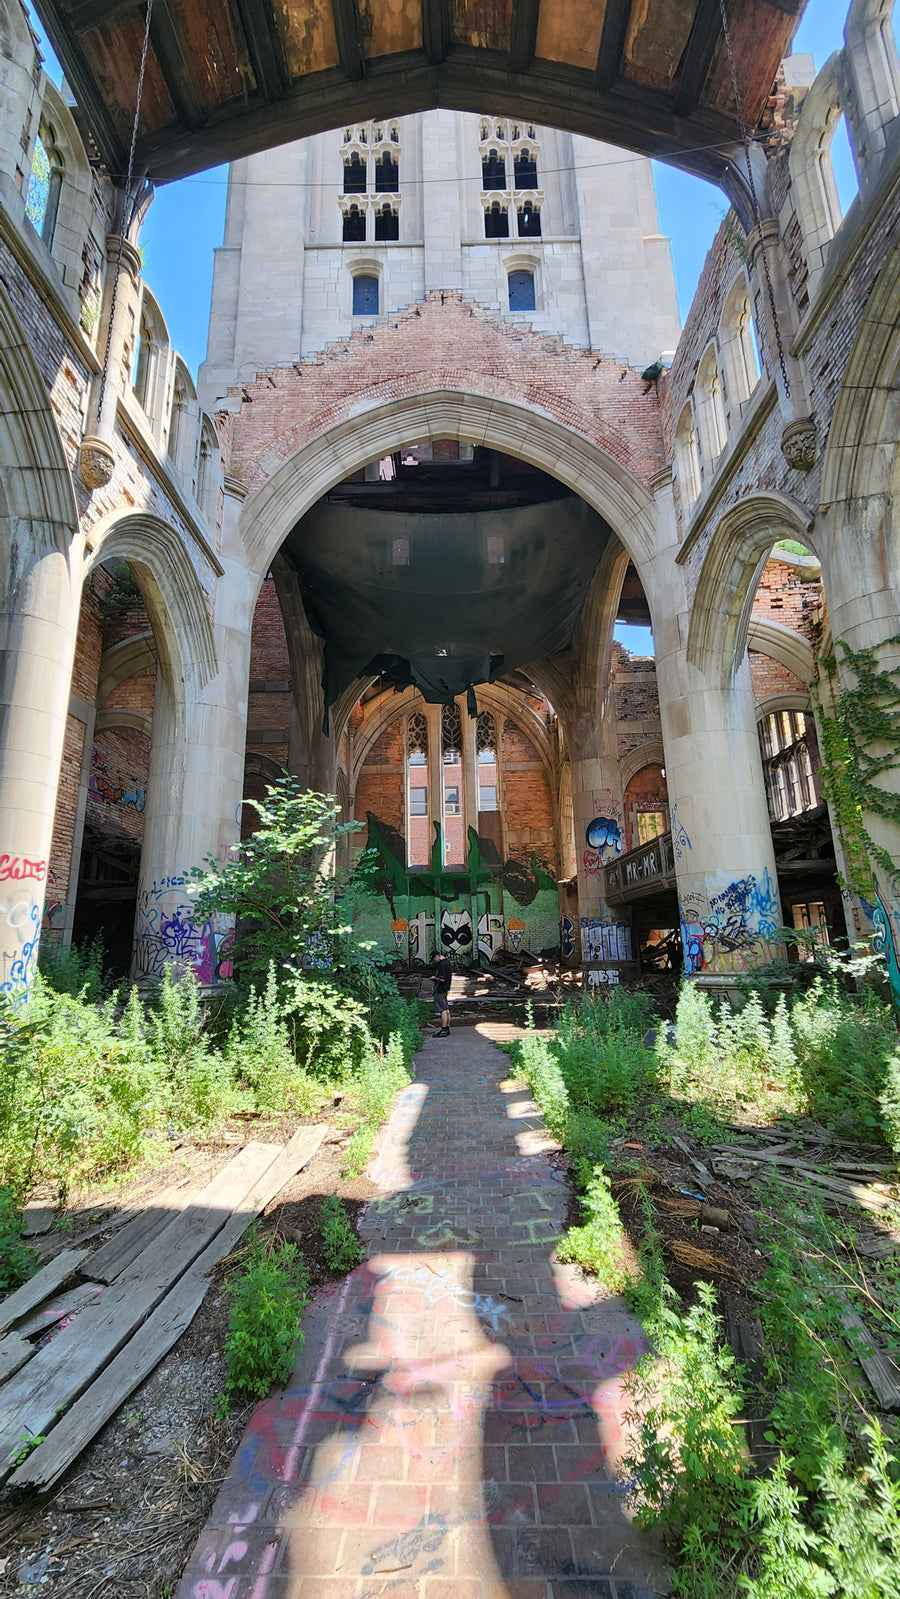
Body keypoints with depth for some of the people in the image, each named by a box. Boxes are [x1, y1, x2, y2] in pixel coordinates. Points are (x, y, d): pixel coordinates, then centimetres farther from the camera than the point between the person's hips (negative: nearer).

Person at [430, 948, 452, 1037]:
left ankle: (444, 1031, -5)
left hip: (440, 990, -10)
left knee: (443, 1010, -7)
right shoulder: (447, 962, 12)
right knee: (446, 1009, 13)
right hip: (446, 989, 10)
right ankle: (447, 1029, 19)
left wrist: (434, 978, -8)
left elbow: (442, 979, -25)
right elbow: (450, 974, 22)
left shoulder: (442, 965, -20)